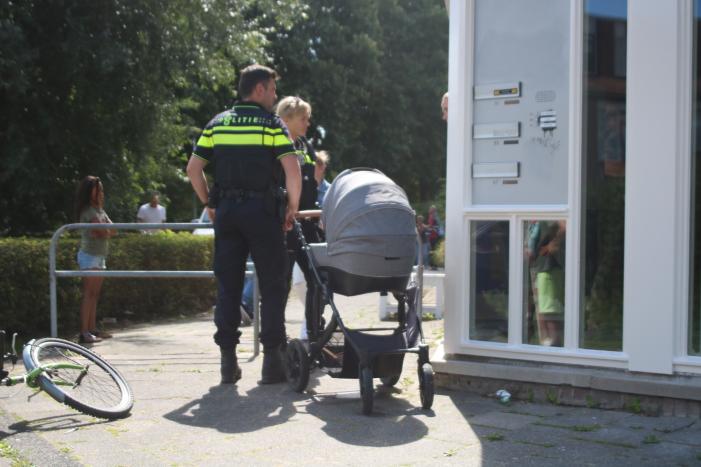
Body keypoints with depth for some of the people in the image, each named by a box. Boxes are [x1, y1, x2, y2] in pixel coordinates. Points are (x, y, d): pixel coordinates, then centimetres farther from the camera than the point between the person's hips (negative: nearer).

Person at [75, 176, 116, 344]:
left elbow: (112, 230, 7)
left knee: (95, 294, 10)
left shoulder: (99, 210, 16)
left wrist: (102, 231, -9)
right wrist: (104, 231, -1)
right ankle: (84, 332, -12)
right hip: (89, 256, -9)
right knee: (88, 295, -11)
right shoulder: (88, 211, -13)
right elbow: (104, 232, -21)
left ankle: (92, 329, 13)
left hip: (99, 256, 9)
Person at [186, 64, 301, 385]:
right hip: (263, 211, -4)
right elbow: (293, 171, -13)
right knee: (272, 287, 4)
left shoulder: (218, 123, 10)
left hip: (226, 212, 4)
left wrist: (210, 204, 14)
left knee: (228, 286, 7)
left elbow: (193, 169, 6)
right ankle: (272, 362, 2)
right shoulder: (272, 124, -2)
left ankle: (228, 362, 8)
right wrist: (292, 208, -2)